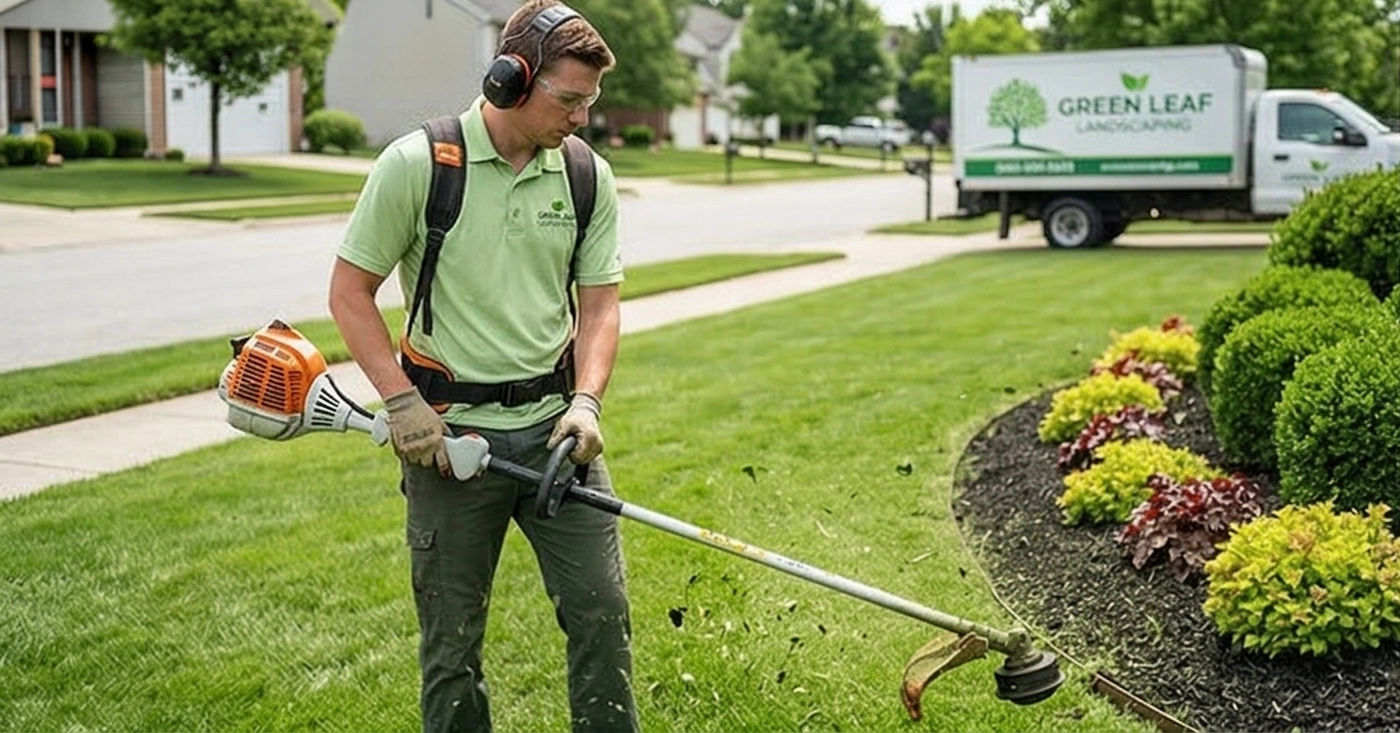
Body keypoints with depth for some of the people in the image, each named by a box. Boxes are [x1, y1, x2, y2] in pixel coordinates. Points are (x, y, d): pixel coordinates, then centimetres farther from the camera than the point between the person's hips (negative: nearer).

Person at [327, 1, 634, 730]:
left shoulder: (587, 176, 3)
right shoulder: (416, 164, -9)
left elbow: (599, 303, 6)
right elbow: (350, 292, -4)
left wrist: (586, 402, -10)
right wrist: (401, 401, -13)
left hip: (556, 427, 3)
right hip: (451, 436, -3)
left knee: (602, 612, 4)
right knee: (451, 637, 8)